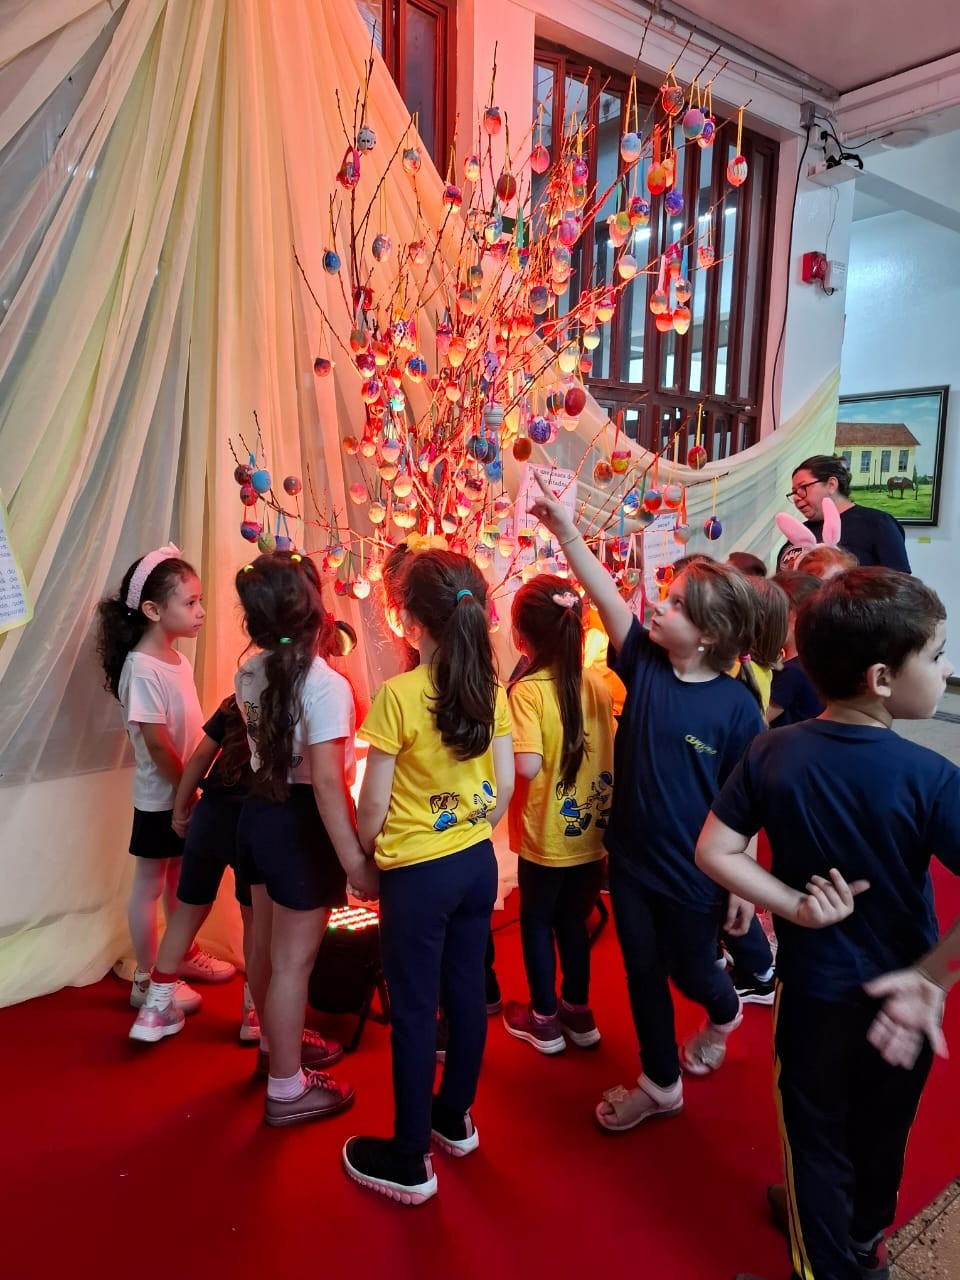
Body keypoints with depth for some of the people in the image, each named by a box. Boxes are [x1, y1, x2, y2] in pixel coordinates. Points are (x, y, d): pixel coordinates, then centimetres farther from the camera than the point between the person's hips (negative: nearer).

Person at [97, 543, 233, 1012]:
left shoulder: (177, 660, 4)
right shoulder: (142, 669, -23)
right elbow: (157, 744, -23)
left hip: (185, 792, 8)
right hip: (162, 798, -8)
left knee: (181, 878, 22)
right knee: (150, 886, 8)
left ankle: (185, 956, 40)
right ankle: (146, 982, 23)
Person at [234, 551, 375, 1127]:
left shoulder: (249, 673, -1)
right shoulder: (327, 685, -24)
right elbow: (327, 783, -26)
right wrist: (355, 860, -22)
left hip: (259, 813, 8)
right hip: (300, 825, -8)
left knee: (266, 946, 24)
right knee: (294, 960, 6)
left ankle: (277, 1042, 47)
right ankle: (287, 1090, 23)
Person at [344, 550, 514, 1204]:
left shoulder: (397, 695, -20)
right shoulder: (490, 689, -3)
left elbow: (374, 804, -14)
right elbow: (505, 786, 3)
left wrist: (361, 858, 3)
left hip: (417, 873, -6)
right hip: (477, 863, 6)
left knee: (413, 1010, 8)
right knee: (466, 992, 20)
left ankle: (410, 1160, 25)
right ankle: (455, 1117, 40)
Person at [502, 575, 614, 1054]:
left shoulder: (526, 690, -20)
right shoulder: (596, 684, -4)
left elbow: (528, 765, -27)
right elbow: (609, 751, 6)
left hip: (546, 834, -5)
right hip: (592, 829, 5)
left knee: (537, 920, 16)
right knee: (572, 918, 22)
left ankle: (545, 1020, 29)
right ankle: (578, 1011, 35)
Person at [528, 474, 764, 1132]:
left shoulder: (737, 707, -19)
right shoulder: (644, 662, -9)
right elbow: (605, 593, -16)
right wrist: (565, 528, -24)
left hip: (695, 875, -4)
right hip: (630, 857, 4)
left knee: (690, 971, 21)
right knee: (643, 974, 18)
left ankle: (725, 1013, 58)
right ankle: (661, 1084, 41)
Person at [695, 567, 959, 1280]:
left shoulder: (773, 754, -16)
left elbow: (714, 853, -15)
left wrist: (797, 908, -14)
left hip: (813, 991, 0)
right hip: (902, 996, 0)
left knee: (817, 1139, 21)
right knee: (882, 1133, 28)